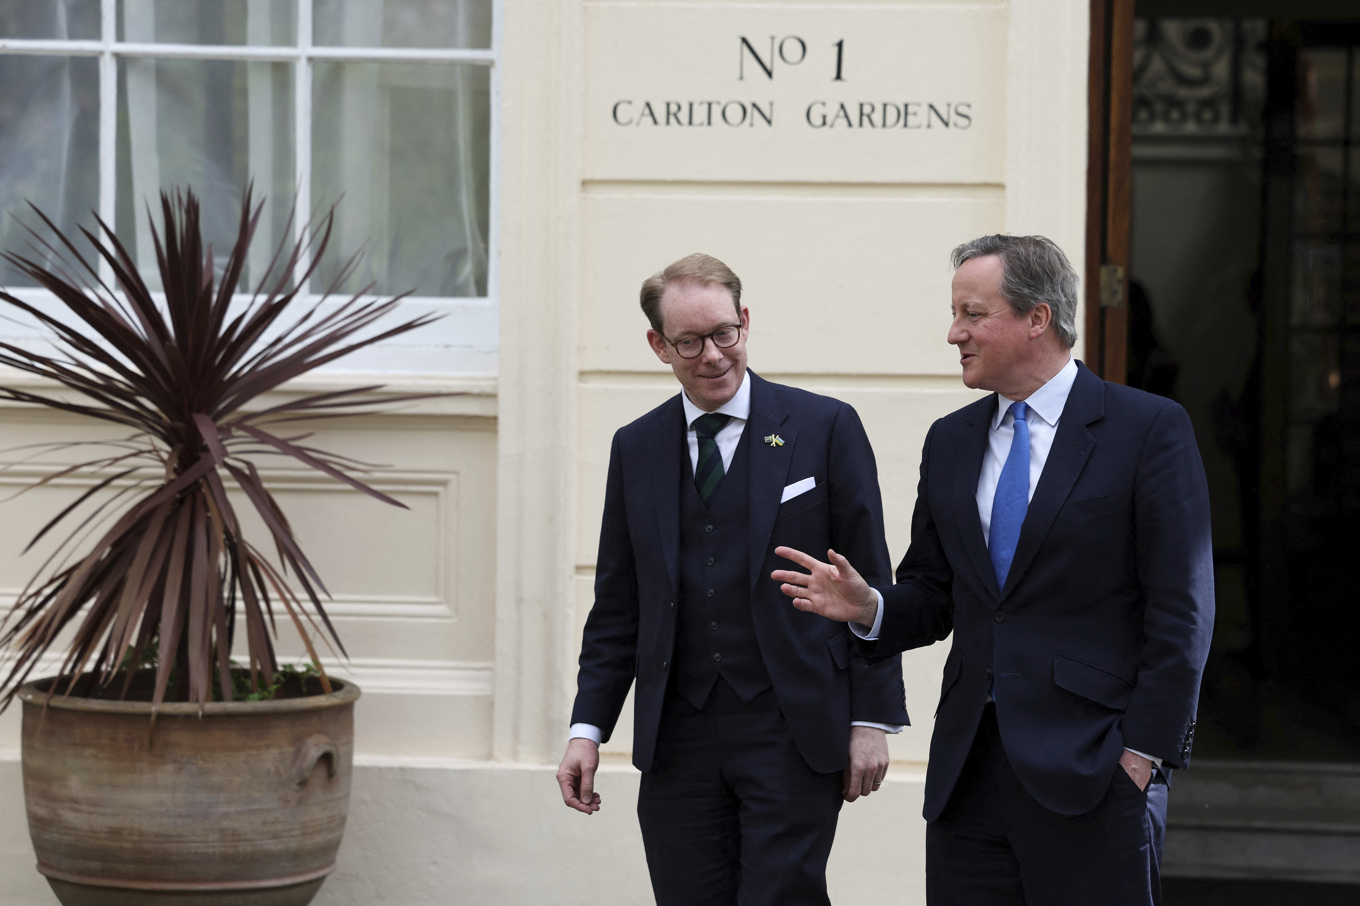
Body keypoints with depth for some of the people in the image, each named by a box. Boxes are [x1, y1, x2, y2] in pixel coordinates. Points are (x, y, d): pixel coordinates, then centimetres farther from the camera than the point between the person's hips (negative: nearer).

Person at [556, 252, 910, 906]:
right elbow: (618, 606, 14)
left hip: (794, 735, -3)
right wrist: (588, 728, 5)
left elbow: (870, 586, 0)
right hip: (678, 743, 4)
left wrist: (872, 720, -5)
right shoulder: (635, 448, 11)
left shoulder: (823, 428, 0)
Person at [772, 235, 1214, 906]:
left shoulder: (1150, 430, -3)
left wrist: (1144, 752, -11)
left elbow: (1182, 611, -6)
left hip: (1094, 771, -5)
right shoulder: (950, 441, 15)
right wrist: (869, 607, -4)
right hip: (967, 773, 5)